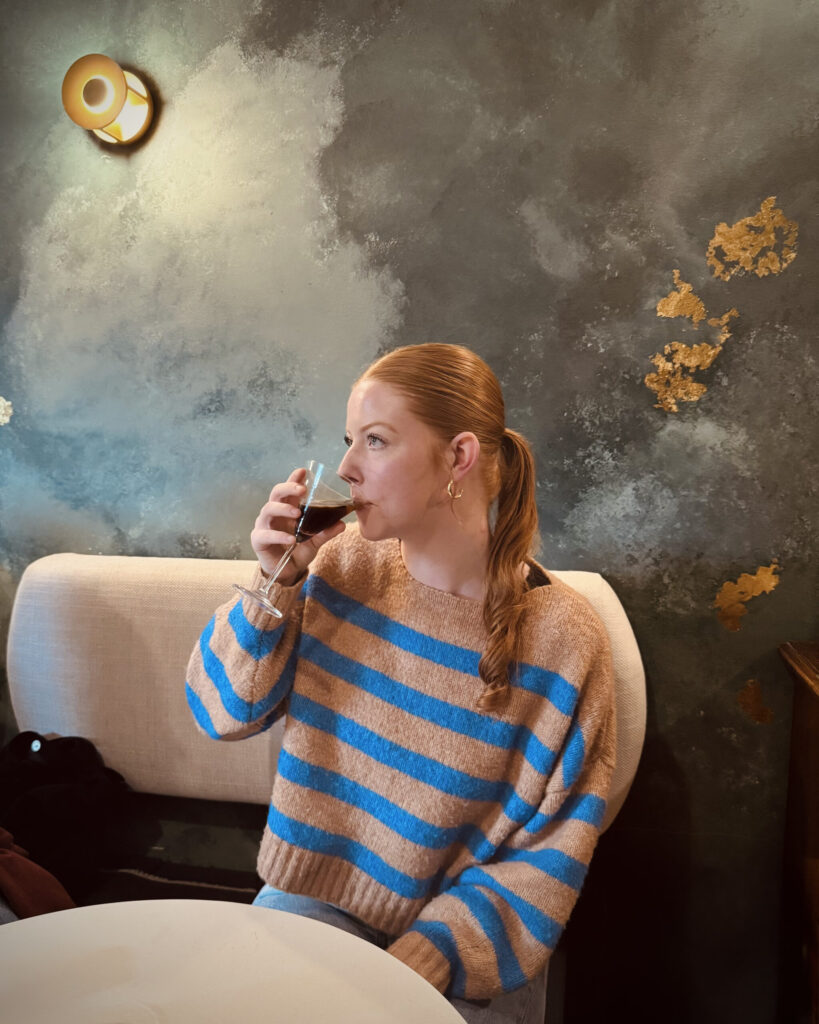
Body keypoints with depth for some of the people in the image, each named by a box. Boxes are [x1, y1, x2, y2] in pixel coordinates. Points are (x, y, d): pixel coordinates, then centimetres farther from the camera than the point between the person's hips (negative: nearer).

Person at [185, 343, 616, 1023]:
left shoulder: (562, 636, -19)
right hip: (315, 896, 3)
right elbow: (227, 713, -4)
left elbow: (551, 851, -11)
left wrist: (430, 954, -20)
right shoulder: (343, 564, -10)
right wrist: (277, 583, -19)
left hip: (462, 940, -2)